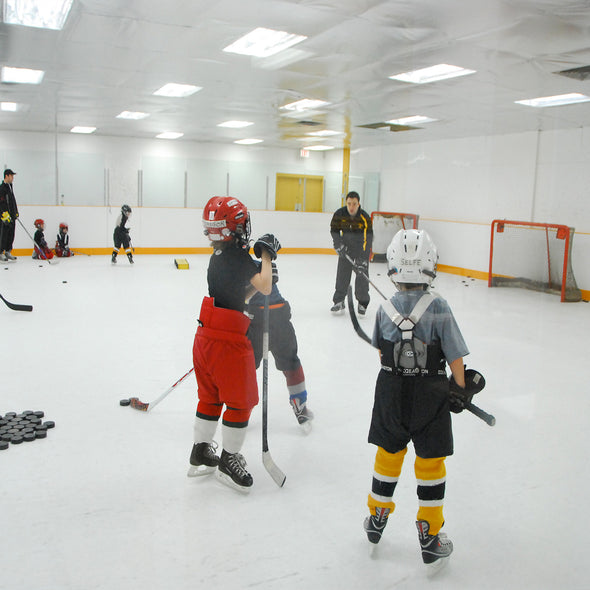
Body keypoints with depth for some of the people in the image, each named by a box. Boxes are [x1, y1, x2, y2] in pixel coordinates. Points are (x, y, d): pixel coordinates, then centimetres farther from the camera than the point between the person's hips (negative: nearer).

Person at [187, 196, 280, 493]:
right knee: (241, 400, 6)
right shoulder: (238, 255, -14)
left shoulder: (219, 255, 11)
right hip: (228, 341, -9)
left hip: (206, 335, 9)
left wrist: (259, 277, 5)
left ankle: (200, 455, 32)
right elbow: (265, 287, -19)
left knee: (211, 396, 20)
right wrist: (266, 255, -6)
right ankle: (228, 461, 17)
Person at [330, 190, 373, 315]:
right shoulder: (339, 214, -15)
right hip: (345, 245, 3)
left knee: (362, 273, -6)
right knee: (342, 272, 1)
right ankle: (339, 302, 11)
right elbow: (334, 230, 0)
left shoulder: (365, 217, -25)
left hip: (362, 247, -3)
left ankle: (363, 303, 8)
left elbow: (367, 239, -27)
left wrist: (363, 259, -34)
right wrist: (339, 244, -15)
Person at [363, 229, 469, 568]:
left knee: (388, 455, 19)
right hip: (430, 397, -2)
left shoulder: (384, 310, -6)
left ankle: (377, 519, 36)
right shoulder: (439, 309, -15)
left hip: (391, 393, 3)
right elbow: (455, 358, -11)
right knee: (430, 464, 10)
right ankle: (430, 539, 20)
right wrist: (460, 388, 5)